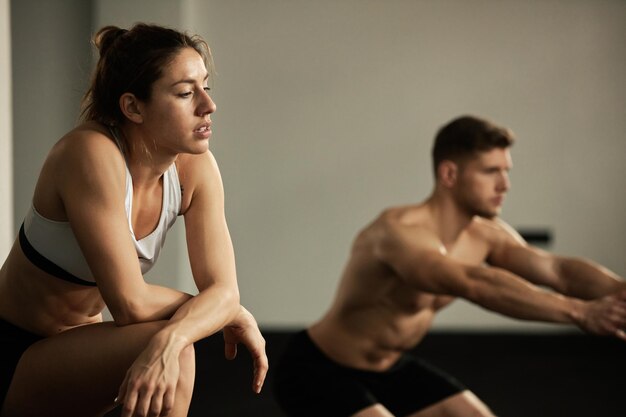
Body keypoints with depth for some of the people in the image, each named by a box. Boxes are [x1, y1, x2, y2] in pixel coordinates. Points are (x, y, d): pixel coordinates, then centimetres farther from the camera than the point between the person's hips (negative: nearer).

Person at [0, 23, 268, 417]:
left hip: (77, 348, 7)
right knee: (170, 346, -27)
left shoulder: (195, 167, -6)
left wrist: (170, 339, -34)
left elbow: (225, 289, -14)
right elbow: (130, 303, -27)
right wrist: (227, 311, -13)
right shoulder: (91, 154, -25)